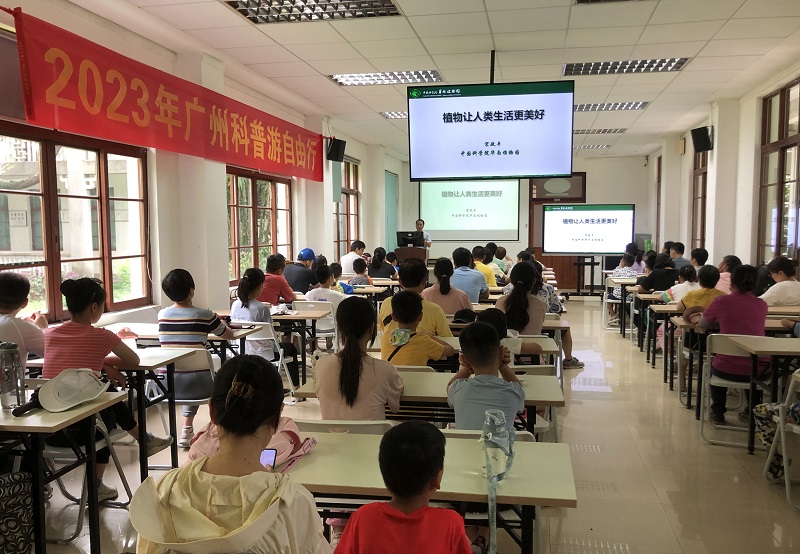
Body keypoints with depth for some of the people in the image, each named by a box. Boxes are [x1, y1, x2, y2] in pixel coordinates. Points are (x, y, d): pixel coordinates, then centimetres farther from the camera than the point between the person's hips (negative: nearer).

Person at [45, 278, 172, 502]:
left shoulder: (50, 334, 6)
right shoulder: (101, 336, -8)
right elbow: (134, 361, 7)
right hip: (80, 430, -5)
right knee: (108, 415, 31)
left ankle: (144, 439, 46)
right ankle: (95, 485, 39)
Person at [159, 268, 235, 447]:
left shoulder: (162, 315, 3)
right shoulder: (204, 315, -9)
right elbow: (229, 335, 8)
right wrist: (219, 323, 30)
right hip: (195, 385, -4)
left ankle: (187, 429, 37)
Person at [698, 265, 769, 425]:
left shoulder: (721, 301, -3)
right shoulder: (762, 304, 6)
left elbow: (701, 326, 13)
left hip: (728, 370, -2)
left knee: (714, 364, 34)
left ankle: (718, 413, 36)